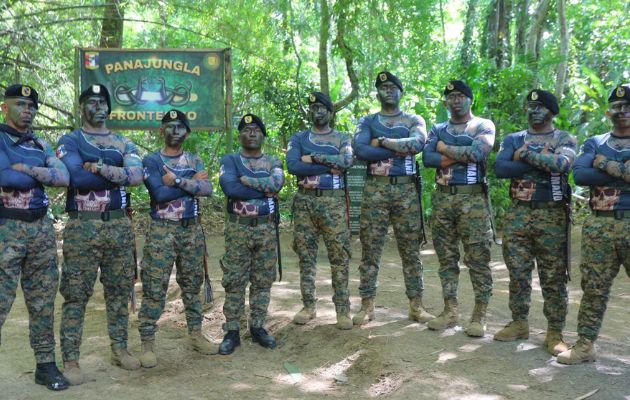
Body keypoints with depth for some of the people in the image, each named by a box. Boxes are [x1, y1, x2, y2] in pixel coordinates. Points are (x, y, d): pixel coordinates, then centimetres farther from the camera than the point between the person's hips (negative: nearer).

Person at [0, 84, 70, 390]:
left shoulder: (40, 145, 15)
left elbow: (64, 177, 1)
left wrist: (25, 170, -9)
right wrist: (41, 175, -6)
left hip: (42, 229, 5)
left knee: (43, 301, 9)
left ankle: (46, 364, 19)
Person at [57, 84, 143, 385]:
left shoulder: (124, 143, 12)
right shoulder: (69, 141, 2)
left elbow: (137, 176, -8)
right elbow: (77, 178, -18)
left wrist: (99, 168, -14)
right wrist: (118, 175, -9)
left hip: (119, 225, 4)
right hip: (82, 226, -4)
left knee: (119, 290, 11)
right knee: (76, 294, -1)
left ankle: (120, 349, 23)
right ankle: (70, 359, 7)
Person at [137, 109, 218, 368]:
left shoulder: (195, 161, 10)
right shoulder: (151, 161, -2)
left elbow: (207, 189, -8)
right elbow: (159, 194, -17)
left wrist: (177, 181, -16)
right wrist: (192, 183, -10)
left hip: (192, 229, 4)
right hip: (161, 230, -4)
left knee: (192, 285, 12)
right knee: (154, 288, -3)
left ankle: (196, 335, 24)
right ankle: (148, 344, 5)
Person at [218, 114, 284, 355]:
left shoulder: (273, 162, 10)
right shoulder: (229, 160, 3)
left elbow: (277, 183, -14)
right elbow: (230, 188, -17)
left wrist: (247, 180, -14)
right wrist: (265, 190, -12)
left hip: (266, 229, 2)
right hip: (238, 228, -2)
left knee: (263, 280, 7)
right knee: (234, 281, 1)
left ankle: (258, 327, 19)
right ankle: (232, 331, 10)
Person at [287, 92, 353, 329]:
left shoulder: (341, 138, 10)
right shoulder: (299, 138, 10)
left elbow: (346, 161, -12)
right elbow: (292, 166, -9)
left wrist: (313, 158, -12)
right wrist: (330, 166, -12)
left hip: (333, 201, -1)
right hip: (305, 200, 1)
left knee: (339, 255, -3)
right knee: (306, 255, 5)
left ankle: (343, 309, 4)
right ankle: (308, 306, 15)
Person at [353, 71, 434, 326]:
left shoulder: (414, 120, 11)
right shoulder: (367, 122, 10)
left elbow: (417, 144, -12)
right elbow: (360, 150, -10)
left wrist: (381, 142, -10)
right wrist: (399, 150, -11)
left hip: (406, 188, 0)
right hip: (375, 188, 0)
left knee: (410, 249, 4)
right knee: (370, 248, 1)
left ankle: (416, 305, 12)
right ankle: (367, 305, 9)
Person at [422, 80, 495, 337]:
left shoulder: (484, 126, 4)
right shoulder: (437, 129, 15)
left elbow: (477, 153, -16)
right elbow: (427, 158, -3)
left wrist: (445, 148, -5)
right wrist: (461, 156, -12)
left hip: (472, 197, -4)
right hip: (442, 197, 4)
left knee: (477, 258, -3)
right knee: (446, 257, 8)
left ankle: (479, 315, 4)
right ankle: (450, 311, 17)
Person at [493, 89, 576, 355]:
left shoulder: (565, 139, 4)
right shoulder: (513, 139, 11)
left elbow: (561, 164, -20)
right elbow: (499, 168, -9)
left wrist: (526, 154, -12)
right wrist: (542, 161, -13)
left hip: (552, 215, -3)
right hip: (517, 214, 3)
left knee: (553, 278, 2)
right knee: (517, 274, 8)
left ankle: (555, 333, 11)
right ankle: (519, 324, 22)